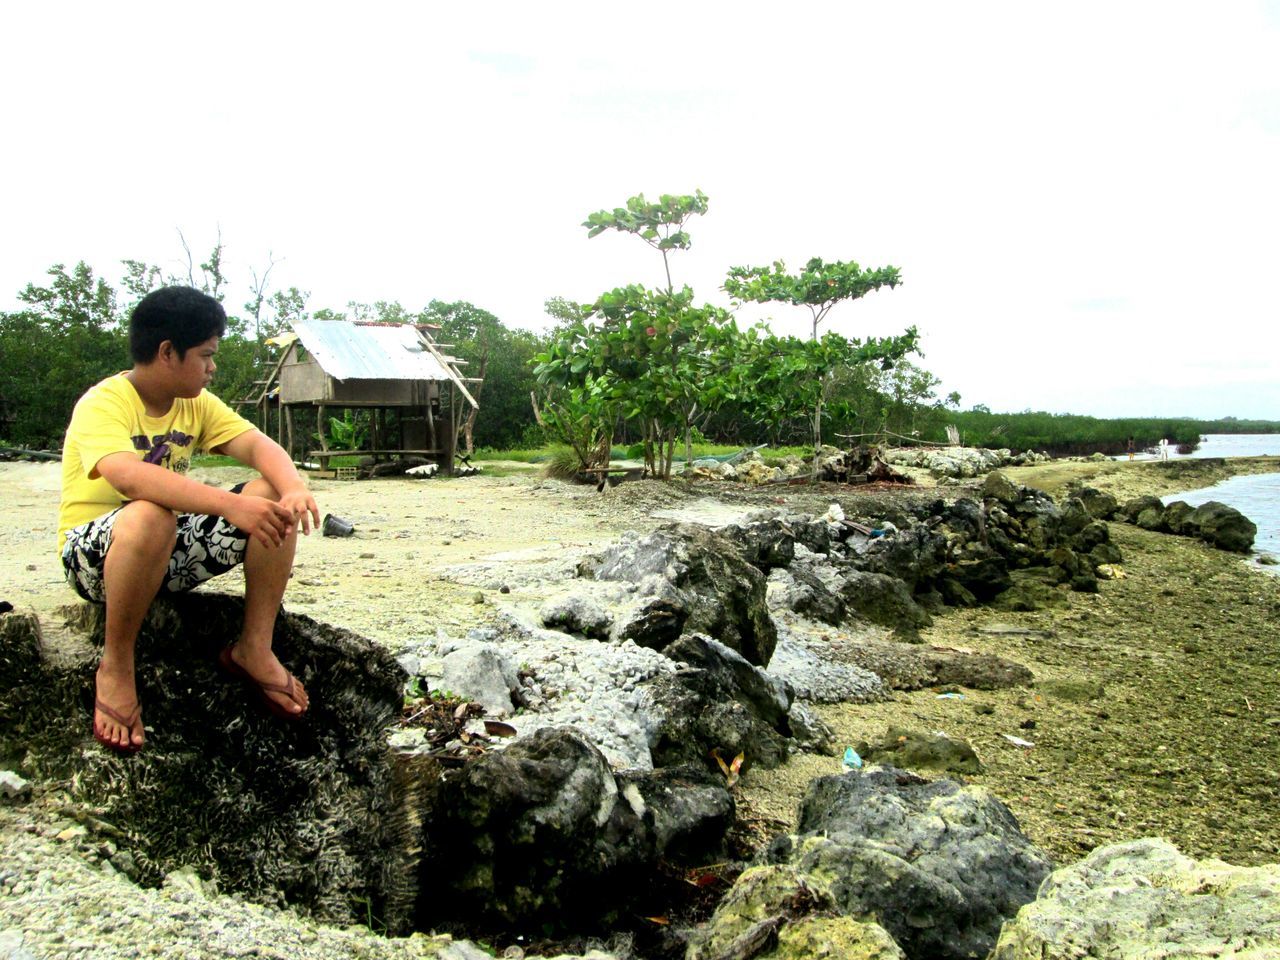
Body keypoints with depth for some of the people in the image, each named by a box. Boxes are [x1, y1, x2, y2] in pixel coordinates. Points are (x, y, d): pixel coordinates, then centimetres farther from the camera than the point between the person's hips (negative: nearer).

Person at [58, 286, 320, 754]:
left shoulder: (197, 404, 4)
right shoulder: (103, 404, -18)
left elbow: (257, 444, -11)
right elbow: (129, 476, -38)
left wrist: (294, 489, -33)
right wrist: (231, 505, -48)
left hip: (170, 554, 6)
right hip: (94, 554, -6)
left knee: (274, 498, -14)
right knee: (150, 517, -40)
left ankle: (253, 648, -7)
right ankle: (115, 666, -19)